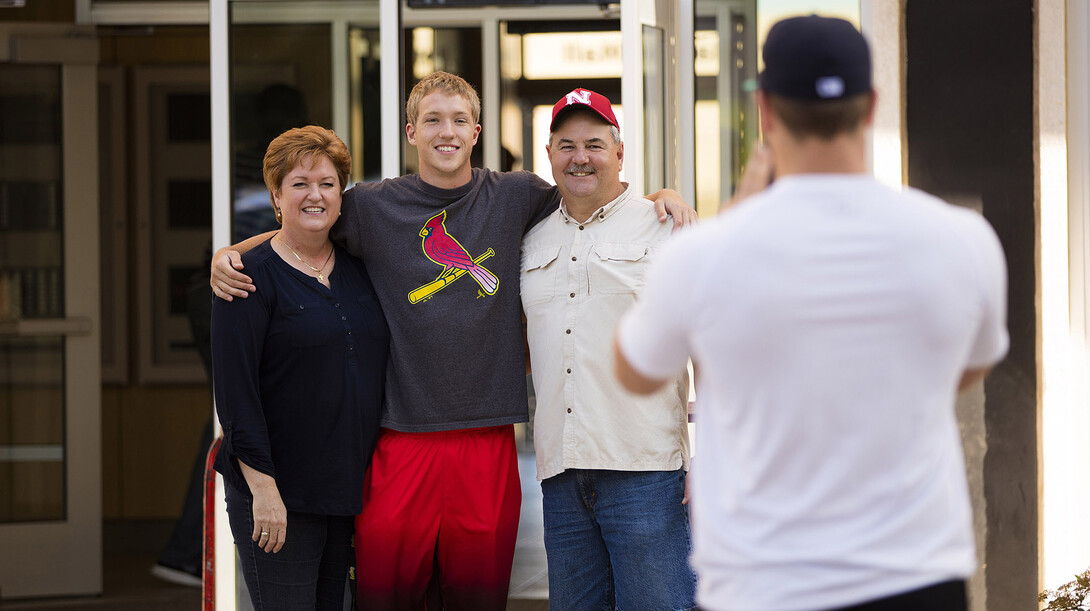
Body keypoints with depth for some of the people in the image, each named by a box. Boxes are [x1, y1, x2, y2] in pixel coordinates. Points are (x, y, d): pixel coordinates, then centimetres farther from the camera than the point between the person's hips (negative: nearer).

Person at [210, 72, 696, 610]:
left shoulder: (515, 197, 8)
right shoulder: (371, 207, 5)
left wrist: (663, 196, 4)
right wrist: (228, 256, -1)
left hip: (488, 439, 1)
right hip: (402, 440, -1)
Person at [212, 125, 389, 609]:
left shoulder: (358, 269, 12)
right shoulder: (252, 275, -6)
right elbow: (234, 388, -12)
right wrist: (262, 487, -18)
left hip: (350, 490, 6)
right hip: (278, 495, -6)